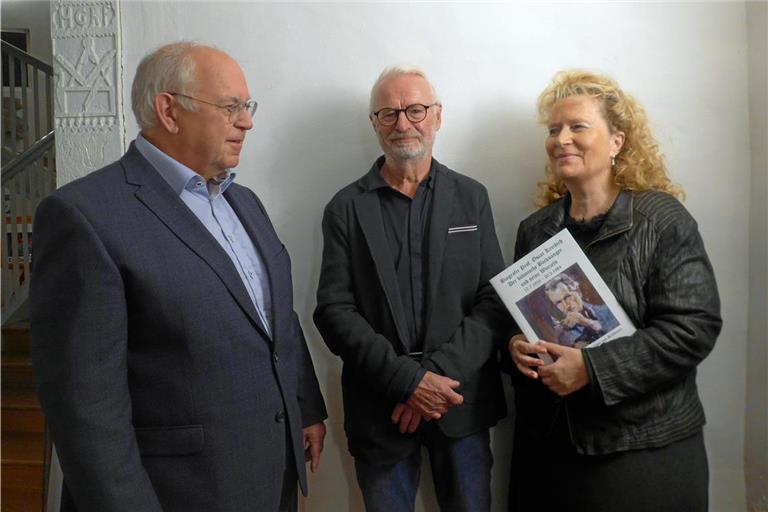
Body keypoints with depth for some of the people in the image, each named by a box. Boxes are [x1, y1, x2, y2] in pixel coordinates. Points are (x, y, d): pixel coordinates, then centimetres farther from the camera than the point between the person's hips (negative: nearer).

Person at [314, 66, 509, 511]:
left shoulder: (472, 197, 3)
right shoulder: (346, 208, -1)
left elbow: (496, 301, -2)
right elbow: (335, 311, -7)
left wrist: (438, 374, -14)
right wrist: (407, 379, -16)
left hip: (462, 404, 1)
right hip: (379, 407, -1)